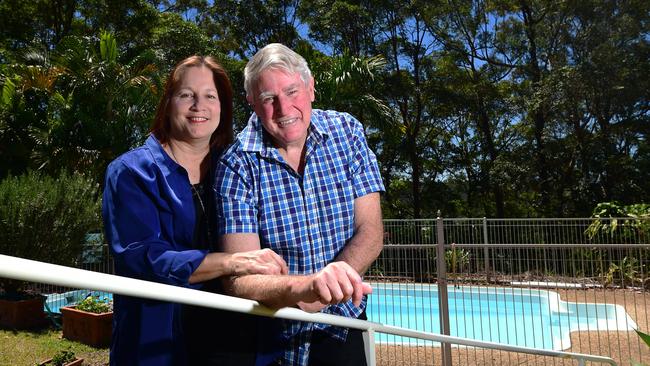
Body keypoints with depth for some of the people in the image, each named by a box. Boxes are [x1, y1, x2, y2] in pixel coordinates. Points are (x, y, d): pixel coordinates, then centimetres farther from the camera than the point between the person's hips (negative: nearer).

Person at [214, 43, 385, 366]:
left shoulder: (346, 132, -9)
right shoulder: (237, 165, -18)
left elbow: (370, 233, -11)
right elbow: (237, 278, -25)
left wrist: (316, 298, -25)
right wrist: (304, 287, -45)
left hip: (343, 321, 2)